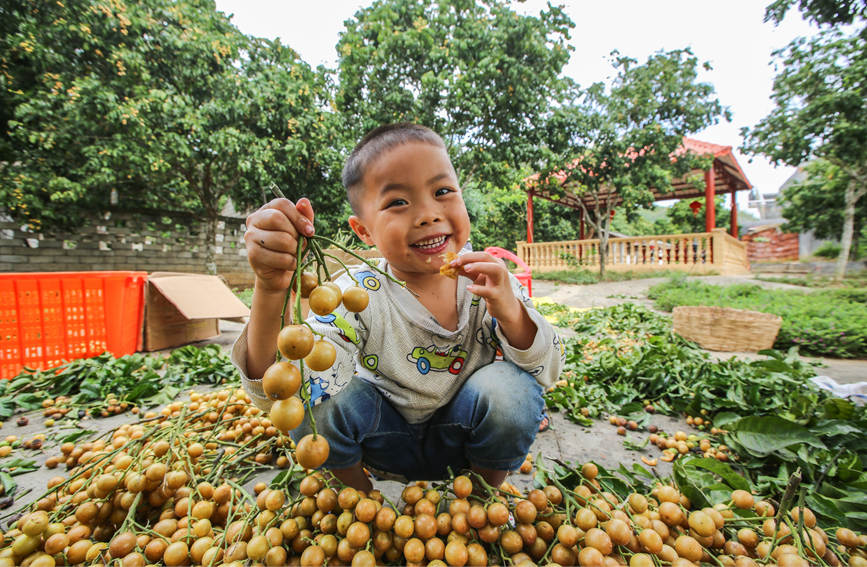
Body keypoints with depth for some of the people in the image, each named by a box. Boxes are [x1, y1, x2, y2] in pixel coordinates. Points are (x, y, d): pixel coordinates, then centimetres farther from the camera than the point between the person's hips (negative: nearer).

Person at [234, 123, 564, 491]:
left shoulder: (490, 281, -17)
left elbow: (549, 371, -14)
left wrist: (510, 314, -35)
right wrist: (270, 289, -50)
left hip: (465, 442, 1)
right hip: (389, 442, 0)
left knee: (509, 388, -28)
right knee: (317, 399, -25)